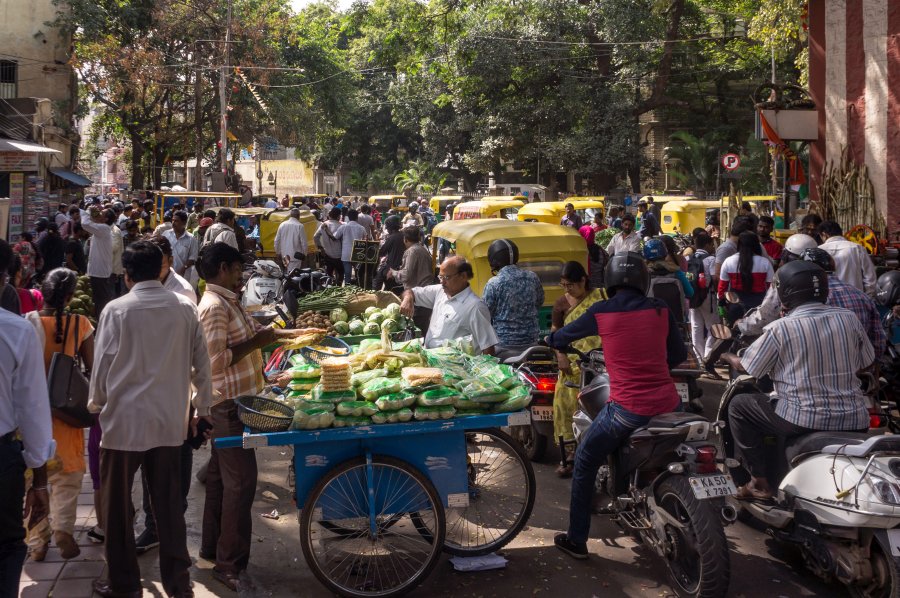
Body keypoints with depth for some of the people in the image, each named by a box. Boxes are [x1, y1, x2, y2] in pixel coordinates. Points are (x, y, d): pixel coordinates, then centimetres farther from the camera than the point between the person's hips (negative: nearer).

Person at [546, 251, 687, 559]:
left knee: (585, 464, 17)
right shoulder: (661, 310, 4)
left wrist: (551, 340, 38)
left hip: (627, 409, -3)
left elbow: (562, 336, 15)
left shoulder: (600, 312, -2)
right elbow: (679, 355, 14)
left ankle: (577, 540, 22)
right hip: (668, 404, 3)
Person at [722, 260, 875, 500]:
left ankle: (760, 482, 14)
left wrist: (727, 356, 25)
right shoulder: (849, 319, 1)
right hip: (853, 422, 5)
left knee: (738, 405, 14)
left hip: (802, 422, -5)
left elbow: (744, 367, 3)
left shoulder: (779, 329, -9)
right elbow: (866, 363, 14)